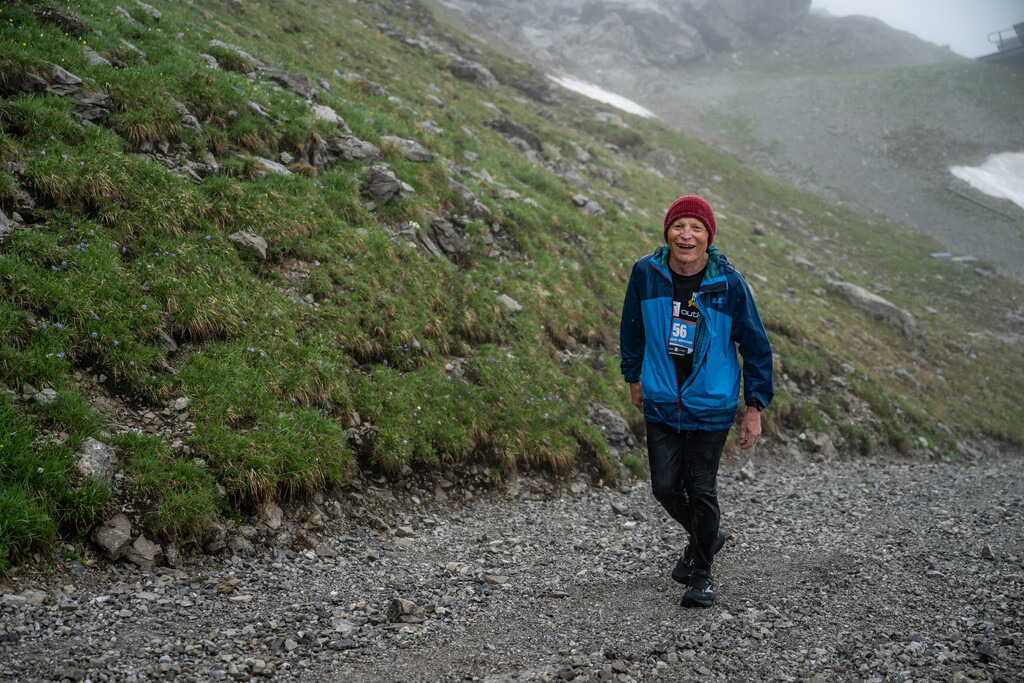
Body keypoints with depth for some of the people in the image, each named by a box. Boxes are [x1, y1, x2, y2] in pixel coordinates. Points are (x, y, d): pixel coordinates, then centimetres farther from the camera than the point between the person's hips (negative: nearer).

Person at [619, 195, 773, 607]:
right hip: (661, 402, 3)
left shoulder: (729, 284, -13)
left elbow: (755, 346, -3)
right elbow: (632, 328, 10)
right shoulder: (646, 273, -8)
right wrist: (634, 376, 18)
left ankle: (701, 572, 22)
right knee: (666, 487, 7)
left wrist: (755, 407, -1)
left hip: (711, 406, -2)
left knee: (701, 491, 1)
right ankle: (705, 538, 38)